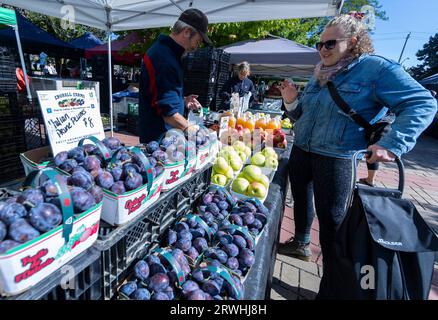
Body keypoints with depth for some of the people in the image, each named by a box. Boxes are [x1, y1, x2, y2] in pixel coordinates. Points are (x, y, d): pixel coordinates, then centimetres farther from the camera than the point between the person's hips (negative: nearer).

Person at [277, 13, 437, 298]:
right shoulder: (319, 75, 12)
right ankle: (301, 243, 47)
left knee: (331, 222, 1)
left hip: (335, 160, -7)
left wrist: (392, 145, -22)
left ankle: (330, 289, 20)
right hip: (300, 152, 7)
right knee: (301, 200, 21)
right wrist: (292, 102, -2)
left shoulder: (376, 69, -8)